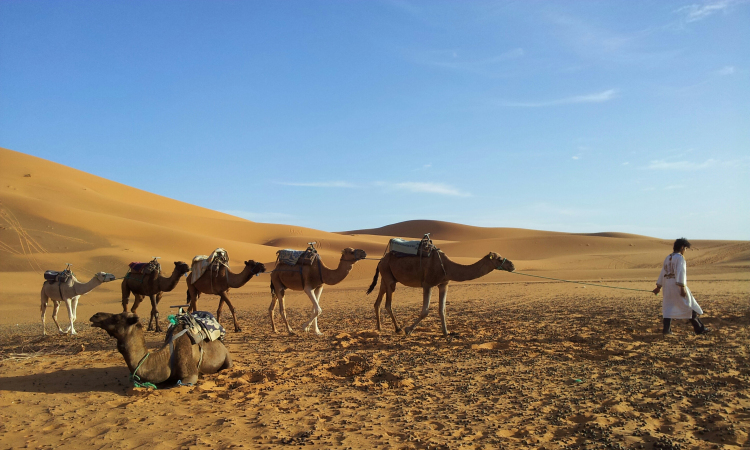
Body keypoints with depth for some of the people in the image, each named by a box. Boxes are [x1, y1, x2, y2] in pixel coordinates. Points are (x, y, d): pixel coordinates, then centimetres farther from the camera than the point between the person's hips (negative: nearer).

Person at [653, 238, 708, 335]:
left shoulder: (667, 258, 14)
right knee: (690, 306, 4)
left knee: (668, 307, 10)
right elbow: (680, 273, -18)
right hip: (677, 285, -7)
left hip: (668, 286, 7)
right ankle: (699, 328, 10)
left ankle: (666, 329, 5)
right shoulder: (680, 258, -10)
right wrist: (682, 288, -20)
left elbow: (663, 273, 19)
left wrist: (658, 286, 23)